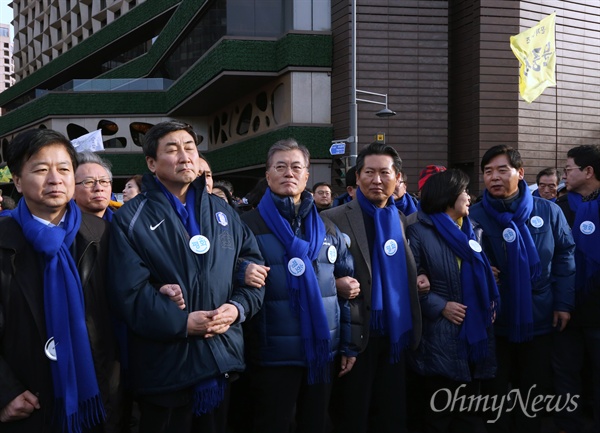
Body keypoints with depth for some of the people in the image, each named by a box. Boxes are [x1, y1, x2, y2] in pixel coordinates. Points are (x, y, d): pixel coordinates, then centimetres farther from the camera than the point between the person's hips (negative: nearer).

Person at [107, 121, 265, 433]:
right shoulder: (131, 219, -4)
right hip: (164, 368, -4)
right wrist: (182, 322, -20)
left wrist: (238, 307, -9)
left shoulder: (223, 213, 12)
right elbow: (128, 292, -14)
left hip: (223, 360, 5)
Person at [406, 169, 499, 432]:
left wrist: (491, 302, 2)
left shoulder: (469, 229, 13)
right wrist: (440, 306, -17)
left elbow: (482, 274, 18)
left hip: (474, 331, 7)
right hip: (439, 335, -6)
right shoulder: (419, 231, -9)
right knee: (438, 409, 4)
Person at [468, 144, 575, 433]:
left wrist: (563, 303, -4)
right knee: (496, 391, 14)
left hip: (539, 319, 1)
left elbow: (565, 256, 0)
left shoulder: (548, 211, -5)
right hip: (494, 321, -1)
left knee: (534, 391, 16)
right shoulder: (474, 216, -8)